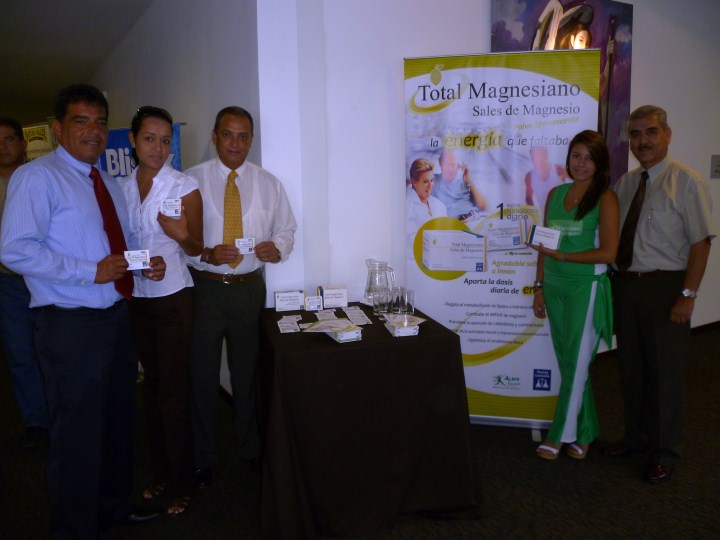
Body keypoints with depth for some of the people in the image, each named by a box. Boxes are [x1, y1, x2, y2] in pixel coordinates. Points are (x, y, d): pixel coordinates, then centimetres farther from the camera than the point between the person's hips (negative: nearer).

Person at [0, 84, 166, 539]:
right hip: (72, 326, -8)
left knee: (119, 421, 21)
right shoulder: (38, 177, -11)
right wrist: (91, 272, -23)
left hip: (116, 317, 8)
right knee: (77, 435, 4)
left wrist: (148, 262, 0)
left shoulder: (109, 184, 14)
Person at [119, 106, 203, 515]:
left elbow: (196, 248, -6)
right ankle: (160, 472, 29)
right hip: (136, 297, 5)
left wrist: (181, 236, -26)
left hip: (173, 297, -5)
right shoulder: (123, 187, 6)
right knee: (152, 385, 14)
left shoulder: (185, 187, -8)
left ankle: (182, 482, 15)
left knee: (173, 390, -1)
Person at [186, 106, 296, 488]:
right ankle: (203, 457, 27)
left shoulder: (268, 184, 6)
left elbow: (286, 229, 9)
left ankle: (250, 451, 34)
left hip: (249, 288, 2)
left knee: (247, 371, 14)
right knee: (202, 373, 8)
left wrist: (277, 248, -13)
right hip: (204, 286, -2)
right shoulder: (192, 179, -2)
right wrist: (206, 254, -21)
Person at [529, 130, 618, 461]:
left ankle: (561, 434, 17)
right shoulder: (556, 194, 9)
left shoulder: (605, 198, -6)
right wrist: (539, 287, 8)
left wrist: (564, 256, -21)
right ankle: (585, 433, 26)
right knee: (567, 362, 11)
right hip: (554, 287, 5)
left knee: (576, 363, 3)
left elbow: (608, 252, -12)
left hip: (586, 287, -5)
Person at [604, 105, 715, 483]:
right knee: (631, 367, 16)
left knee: (665, 371, 6)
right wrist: (613, 282, 2)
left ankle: (664, 453, 25)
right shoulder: (623, 183, 8)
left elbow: (701, 242, -12)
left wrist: (688, 295, -17)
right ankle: (636, 438, 36)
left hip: (665, 287, -5)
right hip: (625, 284, 5)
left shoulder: (687, 182, -8)